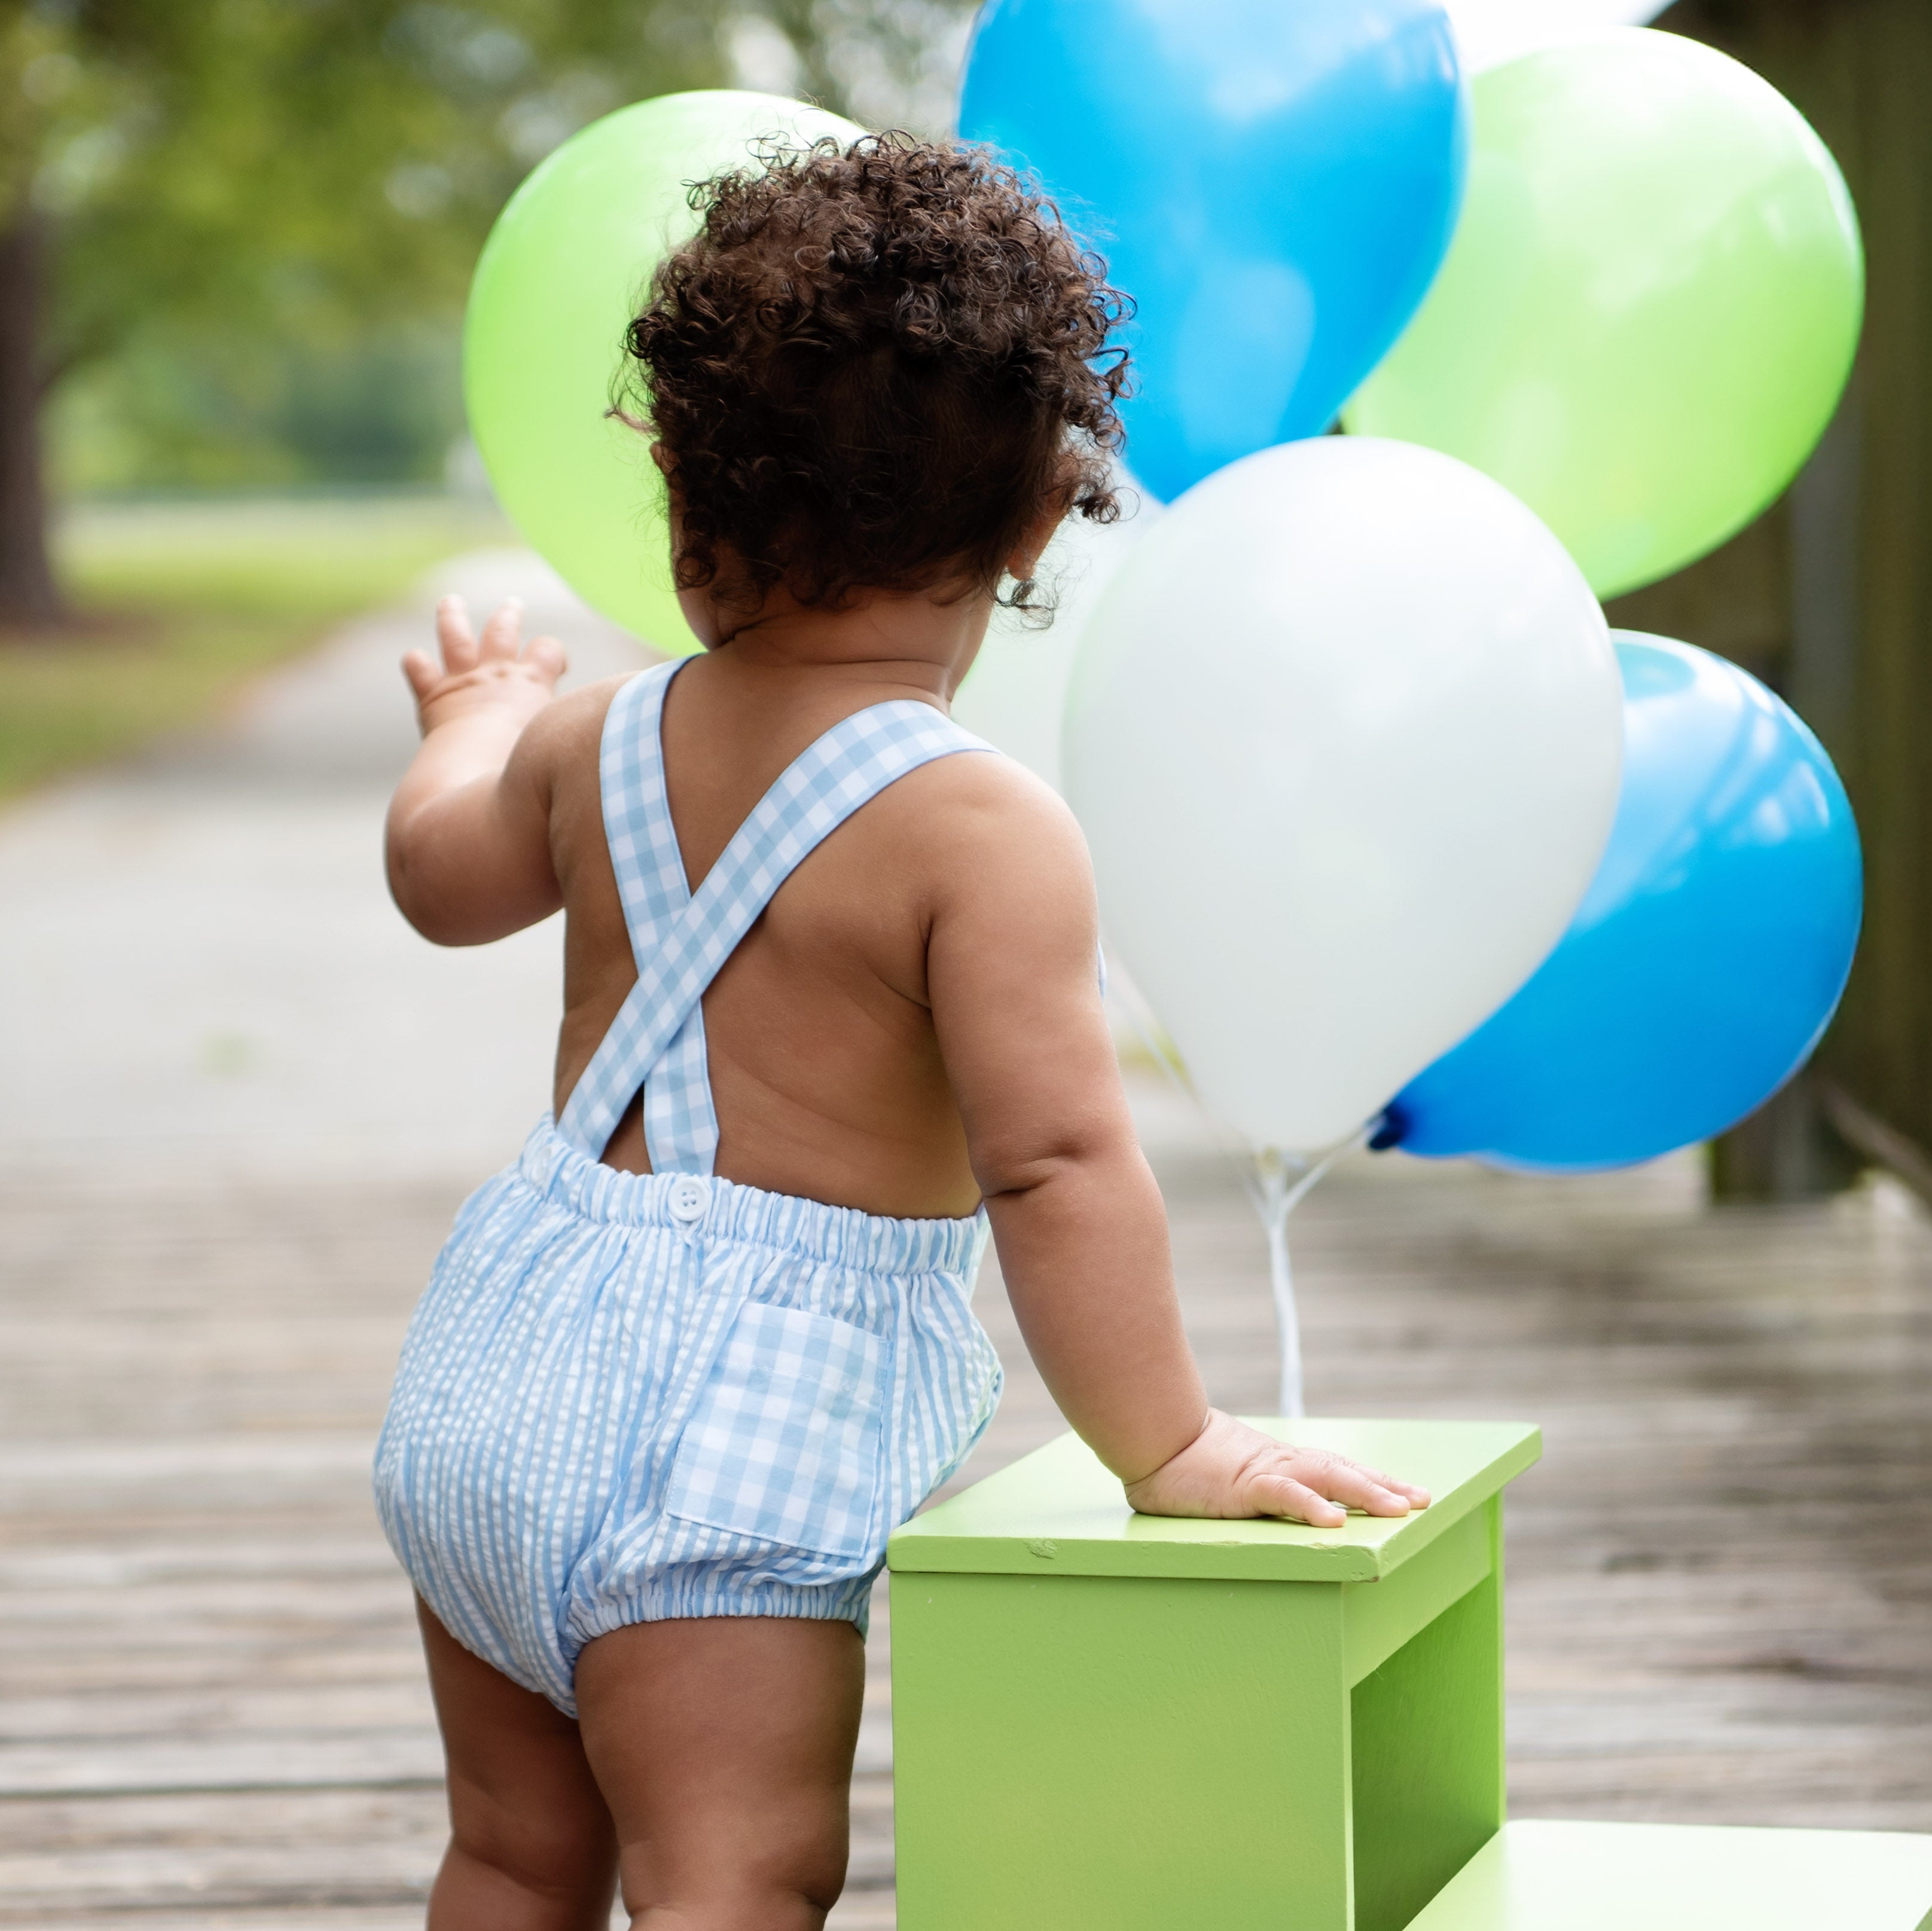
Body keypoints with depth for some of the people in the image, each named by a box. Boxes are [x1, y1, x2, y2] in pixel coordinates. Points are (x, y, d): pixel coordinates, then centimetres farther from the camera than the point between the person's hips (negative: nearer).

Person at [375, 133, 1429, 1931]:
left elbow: (439, 870, 29)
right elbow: (1055, 1163, -22)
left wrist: (478, 717, 50)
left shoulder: (597, 741, 7)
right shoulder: (982, 830, -16)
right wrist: (1165, 1447, -15)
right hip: (742, 1397, -8)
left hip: (497, 1359, 8)